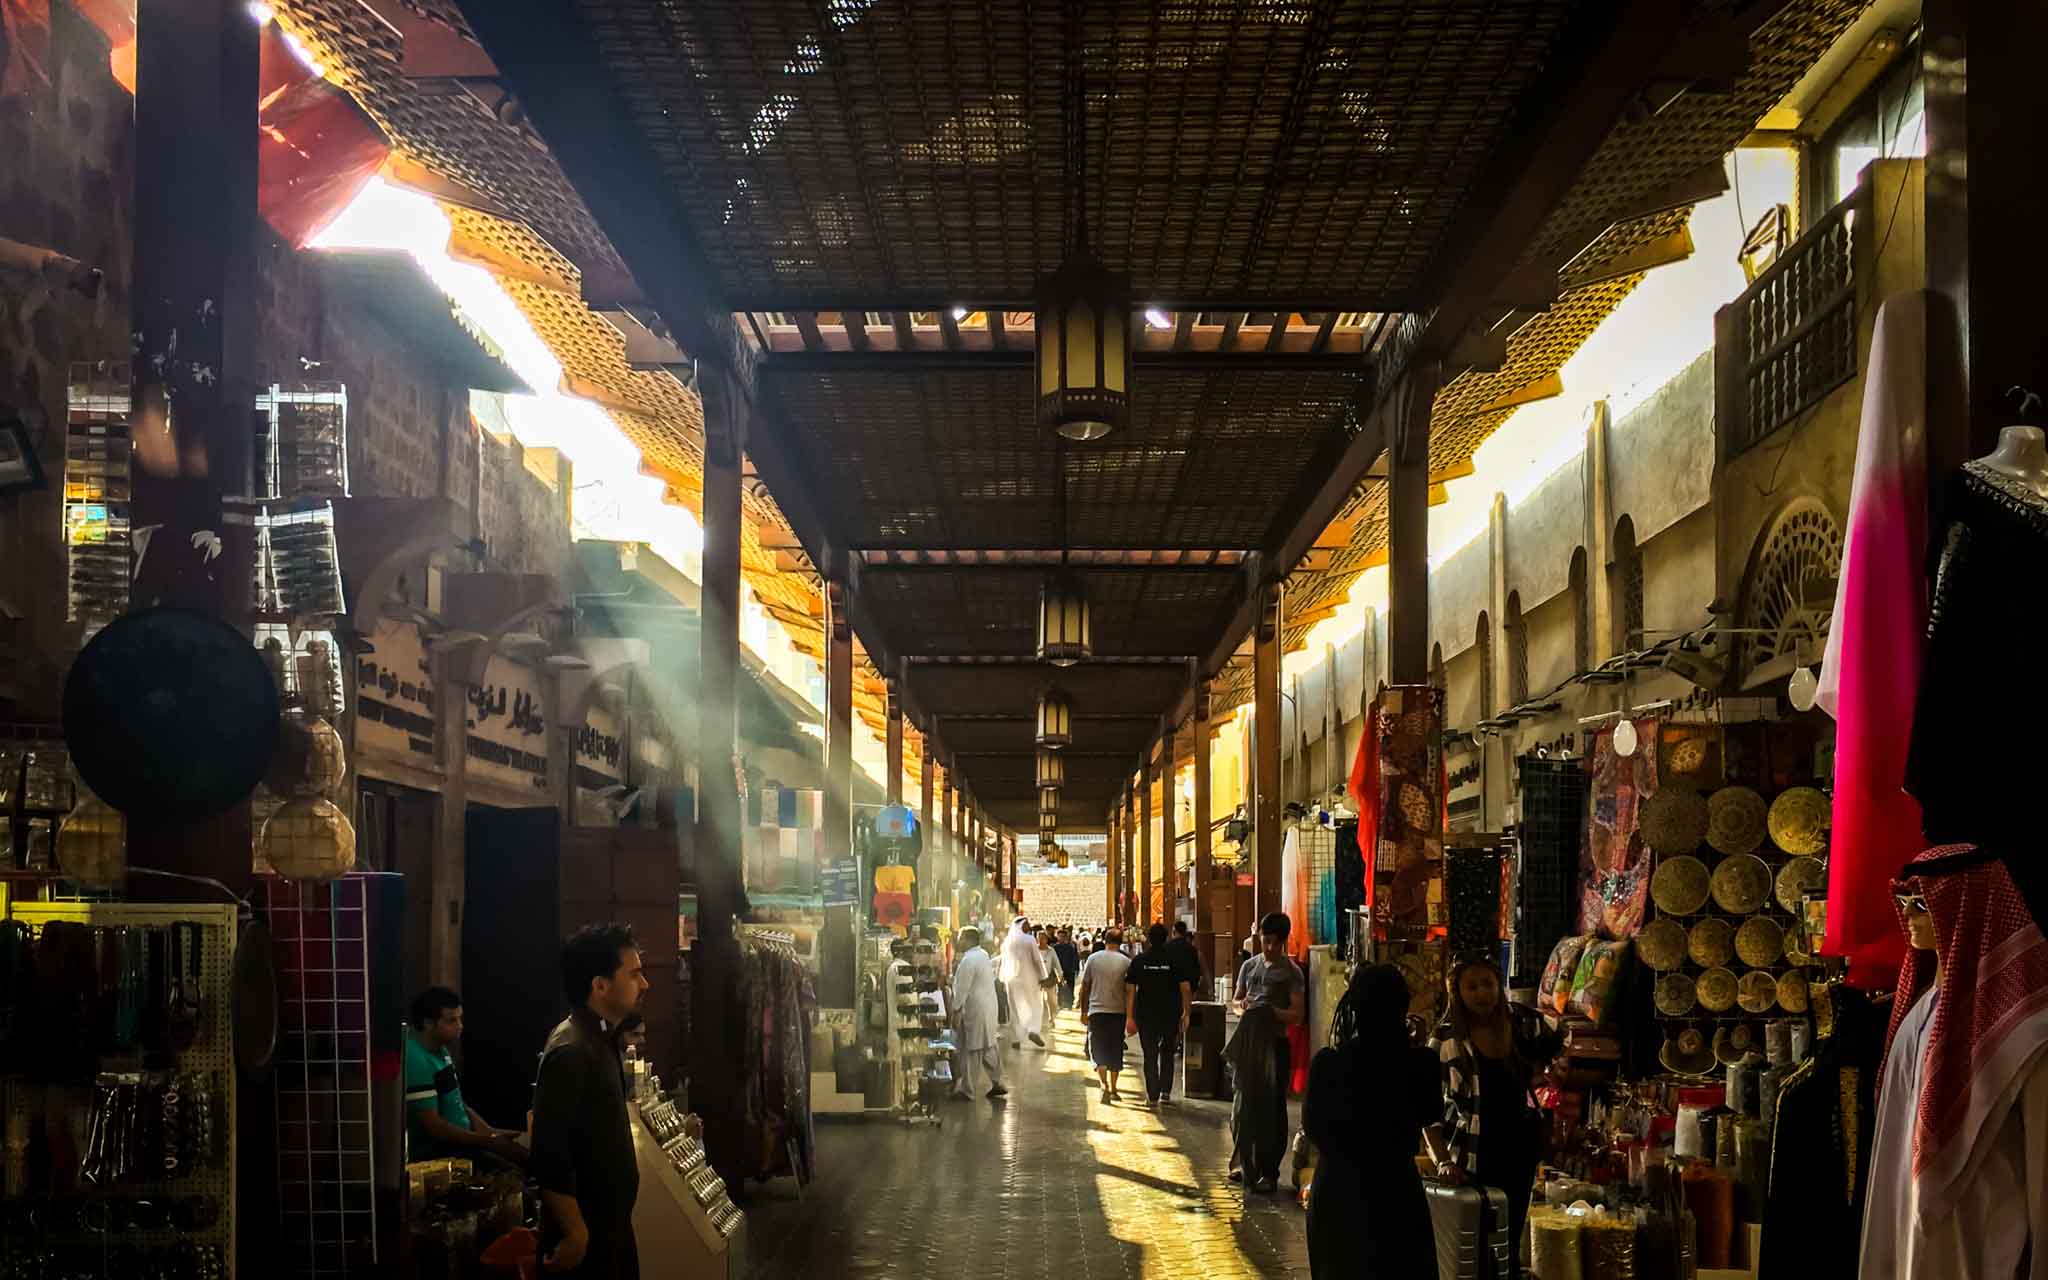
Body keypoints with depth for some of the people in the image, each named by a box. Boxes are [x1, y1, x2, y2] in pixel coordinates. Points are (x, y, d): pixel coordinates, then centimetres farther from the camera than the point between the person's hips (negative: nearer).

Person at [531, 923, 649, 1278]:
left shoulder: (600, 1040, 11)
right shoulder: (571, 1051, -21)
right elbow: (549, 1154, -26)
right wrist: (575, 1234, -23)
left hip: (610, 1223, 10)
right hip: (587, 1234, -10)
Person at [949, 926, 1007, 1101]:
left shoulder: (969, 960, -18)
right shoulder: (983, 955, 12)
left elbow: (962, 989, -18)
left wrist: (956, 1011, -14)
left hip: (974, 1009, -9)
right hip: (989, 1006, 9)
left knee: (972, 1049, -3)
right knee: (989, 1046, 14)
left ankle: (967, 1089, 3)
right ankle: (997, 1083, 18)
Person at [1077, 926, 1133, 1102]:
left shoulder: (1093, 959, -1)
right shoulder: (1126, 962, -3)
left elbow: (1084, 987, 4)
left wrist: (1083, 1011, 14)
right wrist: (1131, 1016, 8)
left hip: (1097, 1011, -1)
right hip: (1119, 1012, 1)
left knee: (1098, 1051, 3)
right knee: (1115, 1052, 13)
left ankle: (1104, 1085, -17)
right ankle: (1113, 1090, 19)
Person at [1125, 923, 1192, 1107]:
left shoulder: (1139, 961, -2)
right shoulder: (1175, 960, -3)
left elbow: (1130, 990, -5)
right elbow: (1185, 989, -5)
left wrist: (1129, 1017, -3)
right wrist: (1186, 1014, 3)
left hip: (1146, 1016, -1)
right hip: (1171, 1015, 1)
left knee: (1150, 1055, 7)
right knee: (1167, 1053, 18)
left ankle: (1152, 1096, 4)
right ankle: (1165, 1092, 12)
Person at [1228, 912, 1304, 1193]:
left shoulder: (1291, 972, -4)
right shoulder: (1249, 966, 11)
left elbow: (1297, 1013, -9)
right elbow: (1237, 999, 19)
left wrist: (1272, 1013, -25)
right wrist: (1242, 1006, -4)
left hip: (1275, 1043, -5)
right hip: (1248, 1042, 5)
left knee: (1272, 1109, -2)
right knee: (1243, 1105, 10)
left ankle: (1269, 1172, 1)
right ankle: (1242, 1163, 23)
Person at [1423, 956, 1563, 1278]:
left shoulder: (1524, 1023, -5)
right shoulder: (1446, 1040, -13)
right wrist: (1442, 1161, -22)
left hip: (1519, 1153, 3)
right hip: (1468, 1165, -3)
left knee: (1509, 1242, 12)